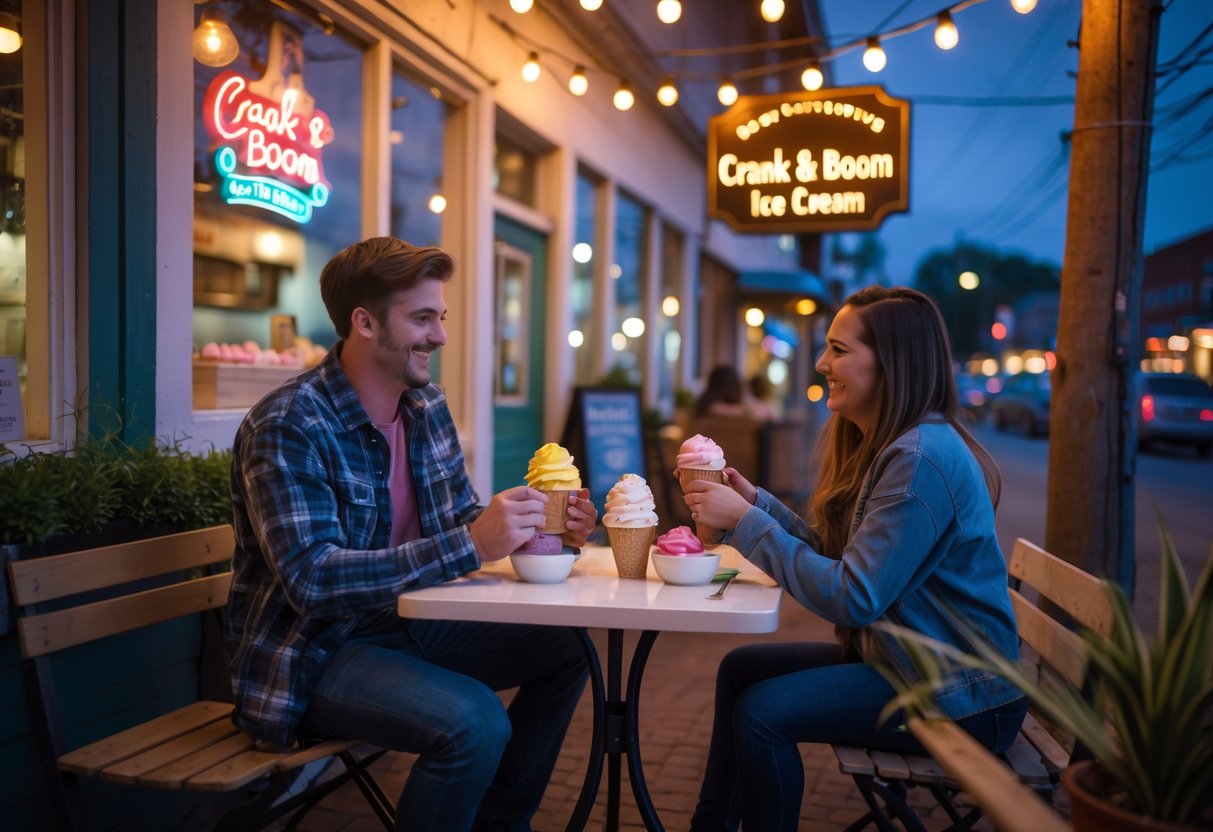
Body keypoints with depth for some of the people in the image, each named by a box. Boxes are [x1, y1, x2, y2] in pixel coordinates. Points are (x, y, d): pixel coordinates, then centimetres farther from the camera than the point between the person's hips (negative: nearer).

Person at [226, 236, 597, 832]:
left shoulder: (428, 408, 4)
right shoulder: (286, 426, -20)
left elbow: (461, 518, 11)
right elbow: (312, 581, -29)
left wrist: (542, 529, -10)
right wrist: (472, 545, -35)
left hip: (406, 623, 8)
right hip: (315, 652, -8)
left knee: (560, 651, 5)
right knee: (475, 721, -30)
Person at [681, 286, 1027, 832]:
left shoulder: (921, 458, -24)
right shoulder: (882, 445, 7)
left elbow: (852, 598, -27)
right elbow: (843, 556, 6)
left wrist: (746, 521, -21)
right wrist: (755, 501, 0)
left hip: (960, 698, -10)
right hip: (898, 658, 10)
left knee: (761, 712, -17)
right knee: (741, 668, 9)